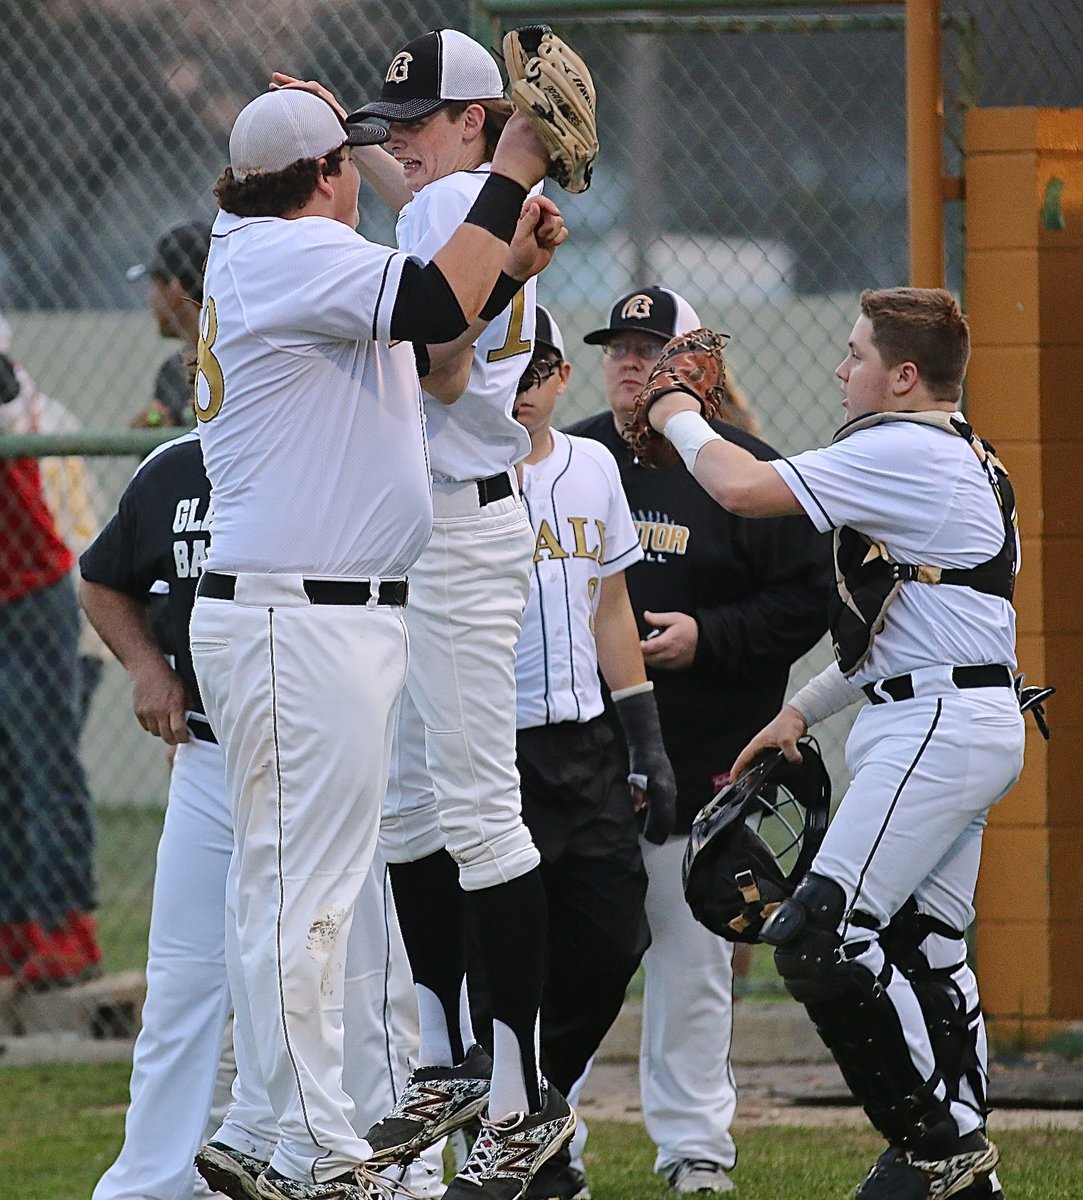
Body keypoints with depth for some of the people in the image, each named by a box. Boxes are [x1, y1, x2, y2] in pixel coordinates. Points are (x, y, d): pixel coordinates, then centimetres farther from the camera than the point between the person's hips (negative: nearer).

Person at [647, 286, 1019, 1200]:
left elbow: (744, 490, -18)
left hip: (936, 728, -11)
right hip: (960, 723, 11)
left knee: (820, 937, -15)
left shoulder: (903, 451, -13)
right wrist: (804, 711, 24)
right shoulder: (957, 461, 20)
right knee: (923, 950, 12)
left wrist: (684, 423, 1)